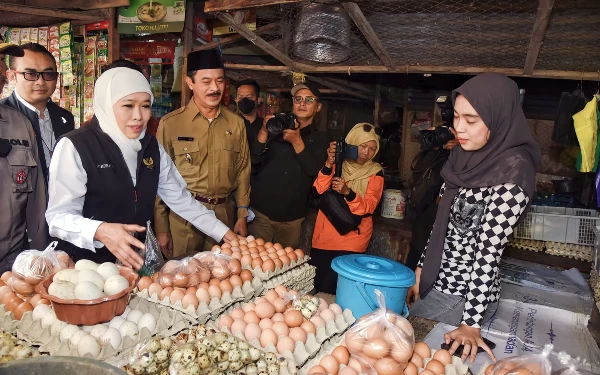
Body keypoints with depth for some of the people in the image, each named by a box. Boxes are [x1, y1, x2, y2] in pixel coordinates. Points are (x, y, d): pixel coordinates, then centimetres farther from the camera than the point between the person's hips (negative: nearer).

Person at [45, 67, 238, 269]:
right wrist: (99, 231, -38)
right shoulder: (75, 146, -16)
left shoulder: (151, 147, 2)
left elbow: (180, 198, 4)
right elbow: (59, 215, -19)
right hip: (89, 264, -4)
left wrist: (224, 233, -1)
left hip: (138, 260, 5)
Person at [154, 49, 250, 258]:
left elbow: (242, 172, 9)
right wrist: (161, 228, -2)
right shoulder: (170, 124, -6)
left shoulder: (236, 123, 4)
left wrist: (242, 216, 7)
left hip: (225, 216, 3)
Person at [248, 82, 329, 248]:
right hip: (261, 210, 0)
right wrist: (264, 131, -16)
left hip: (291, 217, 0)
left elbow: (313, 169, -10)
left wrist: (297, 141, -21)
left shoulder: (320, 138, 6)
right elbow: (255, 158, -1)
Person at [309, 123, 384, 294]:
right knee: (314, 284, 8)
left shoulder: (375, 172, -2)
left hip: (352, 238, -2)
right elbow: (318, 191, -10)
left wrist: (347, 192, -30)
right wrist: (329, 164, -23)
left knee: (330, 289, -5)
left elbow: (369, 206, -14)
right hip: (324, 235, 2)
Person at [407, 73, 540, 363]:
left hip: (464, 294, -7)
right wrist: (421, 269, 12)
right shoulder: (466, 157, 2)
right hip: (439, 279, 7)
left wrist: (471, 323, -19)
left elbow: (490, 251, -21)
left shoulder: (513, 171, -20)